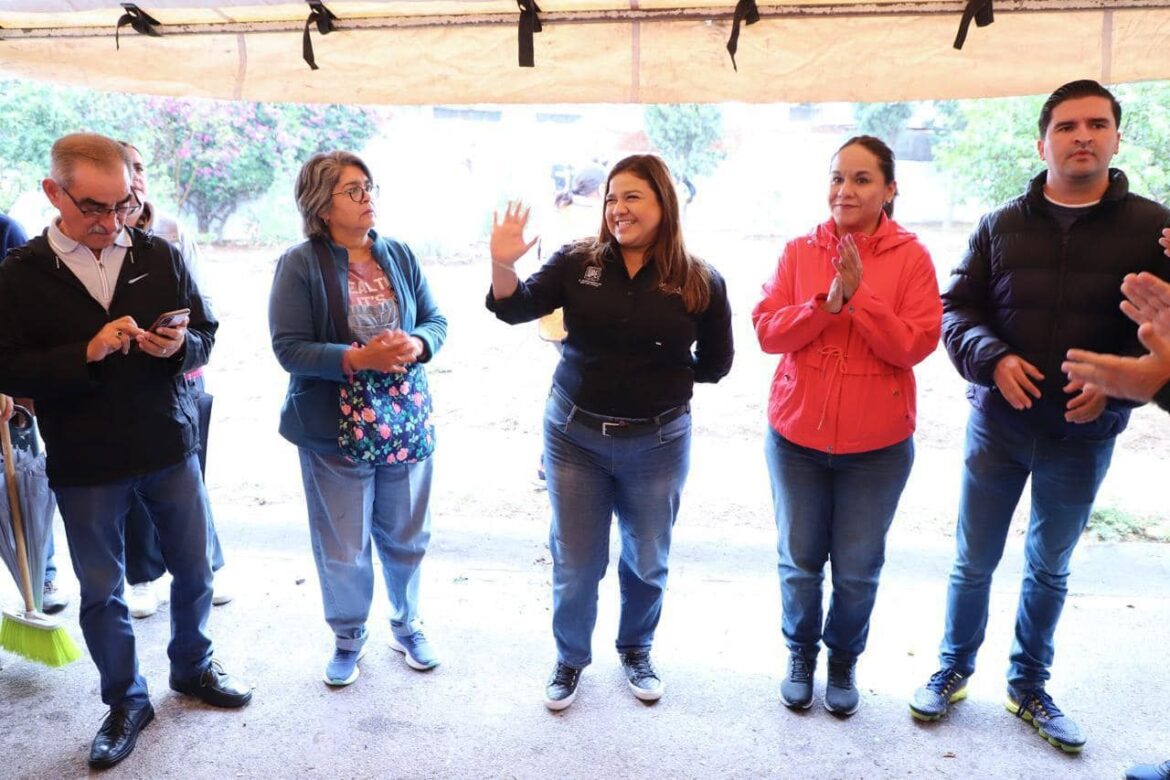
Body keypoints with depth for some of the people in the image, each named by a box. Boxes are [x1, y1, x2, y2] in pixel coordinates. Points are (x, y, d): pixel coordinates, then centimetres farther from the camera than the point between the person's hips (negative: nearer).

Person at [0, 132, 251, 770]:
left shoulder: (160, 256, 0)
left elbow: (206, 331, 5)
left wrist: (181, 344, -17)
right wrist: (87, 352, -23)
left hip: (171, 447, 2)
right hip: (85, 464, -1)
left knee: (194, 569, 15)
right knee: (100, 591, 12)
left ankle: (193, 667, 40)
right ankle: (125, 702, 33)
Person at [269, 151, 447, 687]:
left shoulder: (400, 255, 3)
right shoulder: (300, 264, -9)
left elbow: (436, 320, 5)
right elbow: (289, 348, -15)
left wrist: (416, 345, -17)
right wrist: (358, 358, -26)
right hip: (334, 429, -3)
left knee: (406, 536, 17)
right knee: (342, 547, 10)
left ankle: (406, 625, 41)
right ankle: (348, 637, 36)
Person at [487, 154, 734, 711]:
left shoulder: (700, 283, -6)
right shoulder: (577, 263, -4)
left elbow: (716, 362, 4)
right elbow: (517, 309, -12)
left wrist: (663, 372, -3)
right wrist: (503, 266, -29)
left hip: (657, 441, 0)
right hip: (574, 434, 0)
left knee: (646, 561, 17)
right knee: (574, 561, 11)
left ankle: (636, 652, 44)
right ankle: (570, 659, 36)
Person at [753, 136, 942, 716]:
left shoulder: (911, 258, -4)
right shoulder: (799, 252, 1)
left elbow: (917, 344, -12)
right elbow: (767, 331, -7)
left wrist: (860, 296, -21)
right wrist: (827, 301, -20)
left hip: (877, 443, -1)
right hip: (796, 434, 1)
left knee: (858, 570, 10)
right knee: (799, 560, 14)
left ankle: (844, 661, 36)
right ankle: (800, 655, 37)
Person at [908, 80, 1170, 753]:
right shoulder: (1002, 225, 1)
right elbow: (956, 308, 1)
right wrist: (993, 359, -17)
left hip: (1084, 437, 0)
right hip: (997, 424, 0)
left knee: (1049, 569, 16)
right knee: (974, 561, 11)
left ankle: (1029, 687, 35)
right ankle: (954, 670, 31)